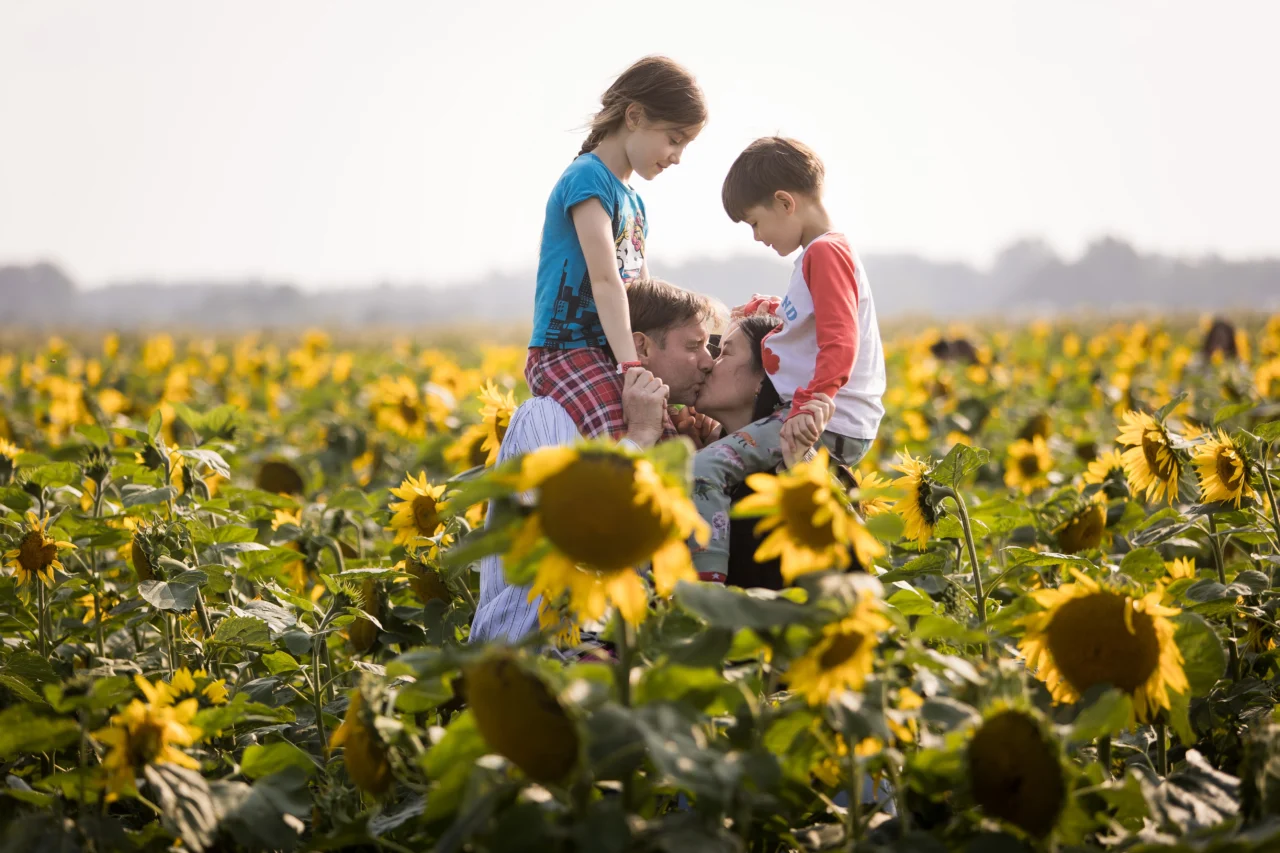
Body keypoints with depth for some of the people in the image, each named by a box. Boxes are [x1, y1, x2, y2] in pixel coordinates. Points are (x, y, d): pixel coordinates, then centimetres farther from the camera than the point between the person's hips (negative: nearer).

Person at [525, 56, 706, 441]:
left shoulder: (634, 202, 19)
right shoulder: (588, 177, -8)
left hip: (609, 352, 9)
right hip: (565, 351, -9)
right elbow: (604, 280, -18)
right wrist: (631, 365, -25)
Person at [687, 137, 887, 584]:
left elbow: (839, 346, -25)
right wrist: (777, 310, 33)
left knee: (704, 469, -24)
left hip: (826, 425, -12)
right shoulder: (827, 250, 21)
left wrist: (810, 408, -35)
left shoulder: (825, 251, -11)